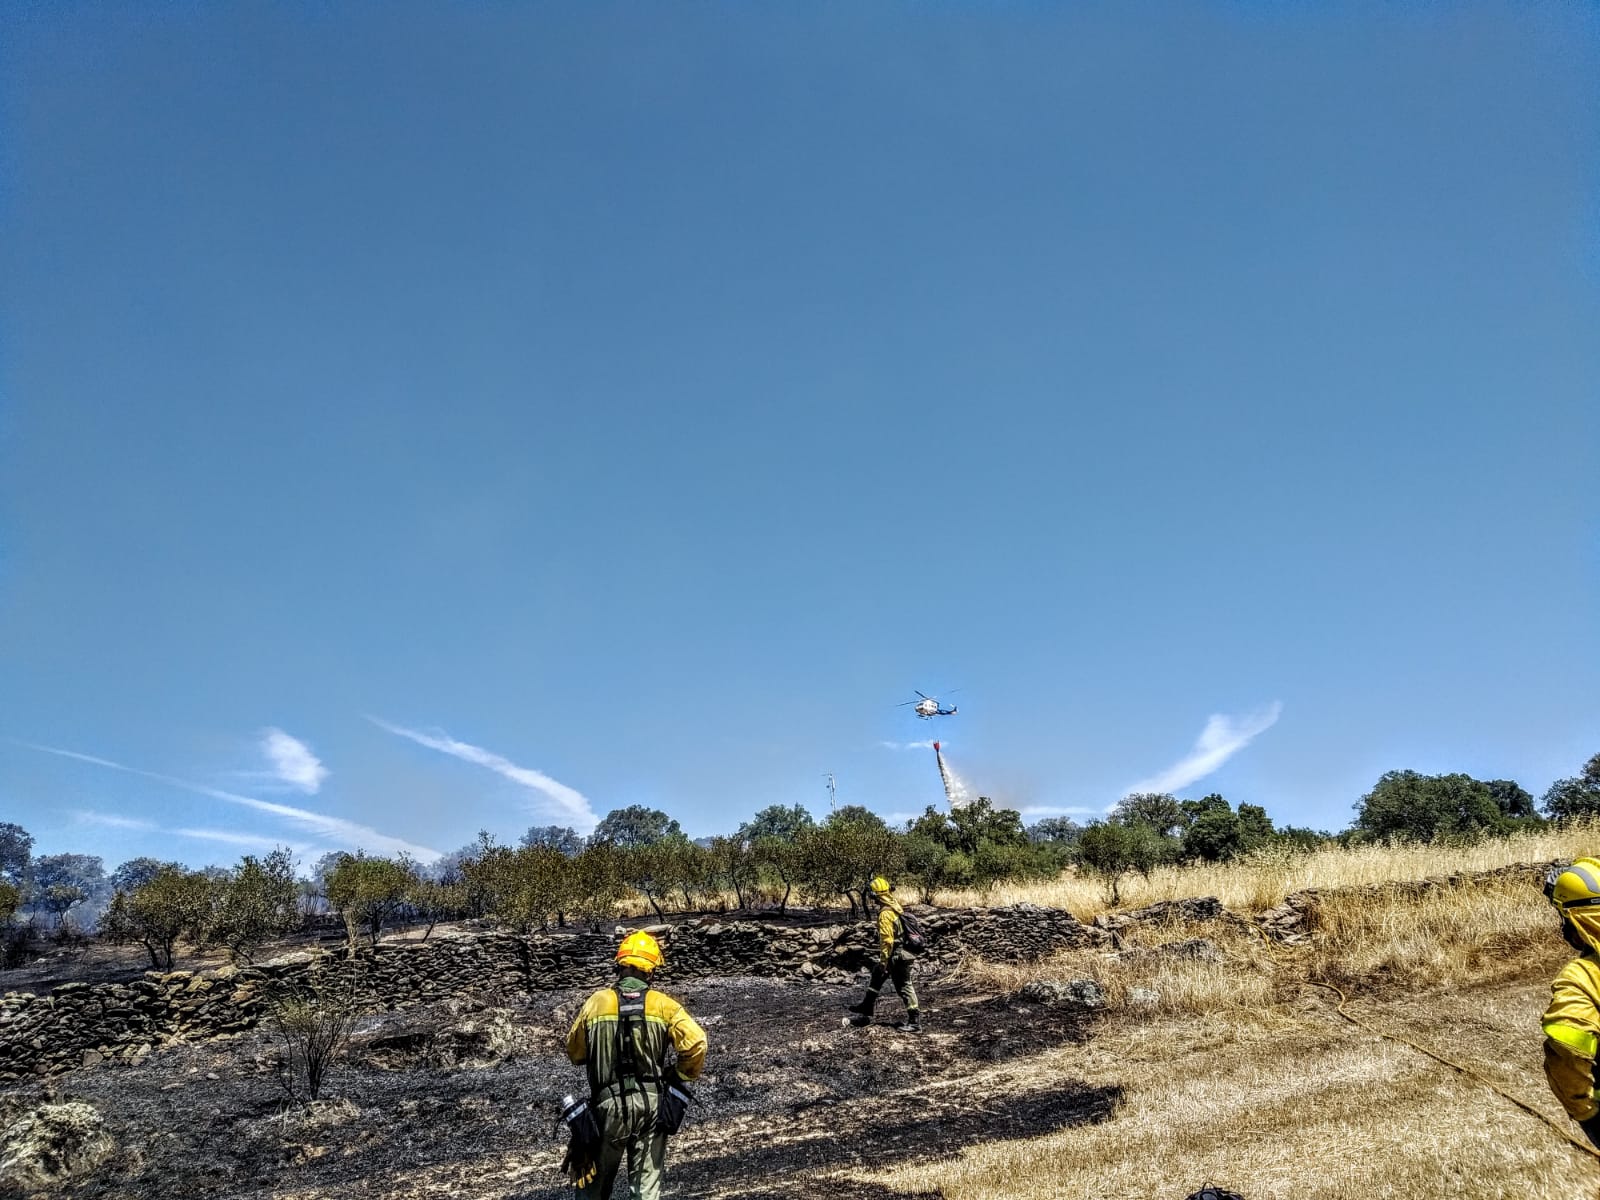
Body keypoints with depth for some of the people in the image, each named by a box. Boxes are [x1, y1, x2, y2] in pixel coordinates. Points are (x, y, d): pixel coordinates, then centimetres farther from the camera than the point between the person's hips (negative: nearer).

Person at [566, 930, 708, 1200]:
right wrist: (682, 1075, 4)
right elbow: (696, 1042, -13)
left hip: (609, 1103, 0)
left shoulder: (597, 1002, -3)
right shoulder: (662, 1004, -5)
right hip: (651, 1102, 0)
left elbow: (574, 1052, 7)